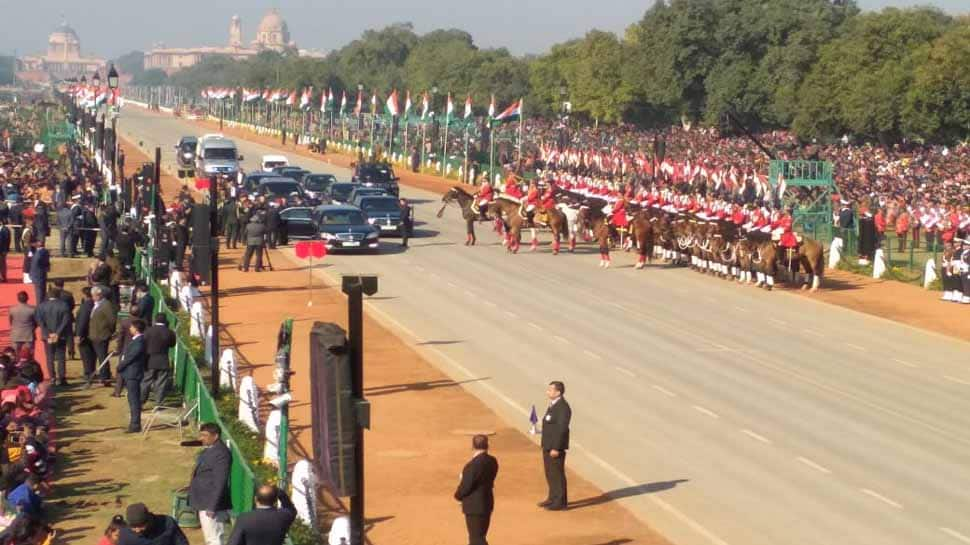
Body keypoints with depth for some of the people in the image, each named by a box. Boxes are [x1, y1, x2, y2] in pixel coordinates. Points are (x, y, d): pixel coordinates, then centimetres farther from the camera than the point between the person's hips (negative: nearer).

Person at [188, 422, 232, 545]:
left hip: (211, 506, -10)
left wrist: (212, 507, -24)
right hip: (205, 504, 10)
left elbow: (220, 483, -24)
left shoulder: (221, 453, -21)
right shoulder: (209, 450, 11)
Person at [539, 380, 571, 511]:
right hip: (548, 446, 10)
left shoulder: (563, 407, -20)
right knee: (550, 473, 18)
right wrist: (546, 445, 18)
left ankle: (560, 502, 6)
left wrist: (556, 448, -23)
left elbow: (562, 429, -23)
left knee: (557, 474, -2)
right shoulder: (553, 405, 10)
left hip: (556, 447, -10)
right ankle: (553, 498, 30)